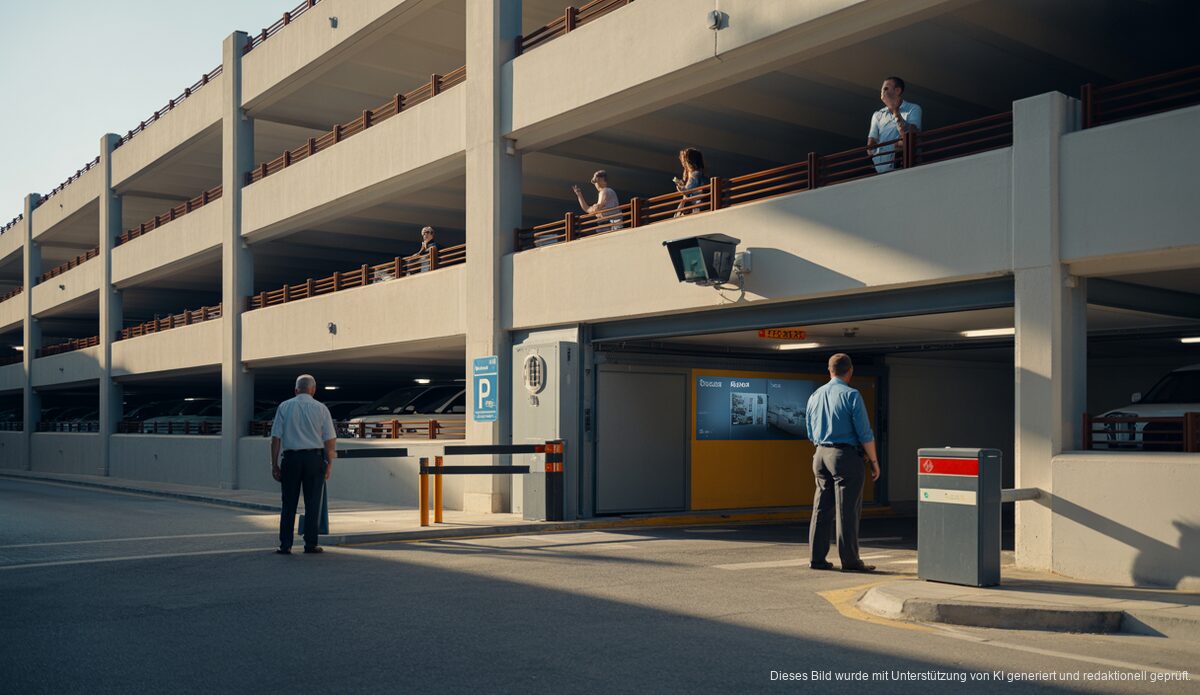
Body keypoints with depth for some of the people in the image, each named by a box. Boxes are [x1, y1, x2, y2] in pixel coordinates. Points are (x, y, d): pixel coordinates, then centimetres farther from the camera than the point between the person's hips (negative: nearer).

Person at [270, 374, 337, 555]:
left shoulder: (284, 407, 4)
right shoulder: (321, 408, 2)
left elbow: (276, 438, 0)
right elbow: (330, 439, 0)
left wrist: (274, 464, 4)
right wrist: (329, 463, 8)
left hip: (291, 458, 1)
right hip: (315, 458, 0)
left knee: (289, 504, 6)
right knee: (313, 503, 6)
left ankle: (285, 545, 4)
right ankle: (310, 543, 7)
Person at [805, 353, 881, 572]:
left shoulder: (815, 396, 10)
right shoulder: (851, 395, -10)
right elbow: (865, 434, -11)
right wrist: (874, 461, -2)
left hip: (821, 455, 6)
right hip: (846, 456, -6)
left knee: (821, 509, 9)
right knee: (848, 510, -2)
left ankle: (817, 558, 11)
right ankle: (849, 560, 1)